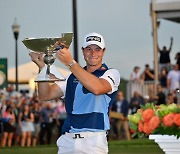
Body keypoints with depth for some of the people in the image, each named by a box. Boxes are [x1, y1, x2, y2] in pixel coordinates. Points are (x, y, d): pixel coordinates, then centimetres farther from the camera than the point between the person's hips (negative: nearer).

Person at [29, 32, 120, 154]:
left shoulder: (111, 74, 5)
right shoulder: (72, 77, 21)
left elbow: (97, 88, -18)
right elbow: (46, 95, 13)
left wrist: (70, 62, -22)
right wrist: (42, 66, 0)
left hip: (94, 141, -4)